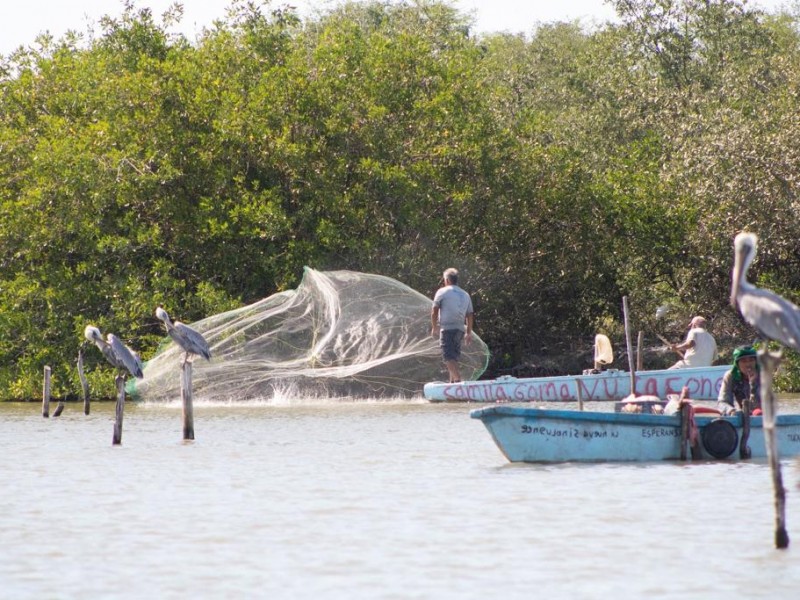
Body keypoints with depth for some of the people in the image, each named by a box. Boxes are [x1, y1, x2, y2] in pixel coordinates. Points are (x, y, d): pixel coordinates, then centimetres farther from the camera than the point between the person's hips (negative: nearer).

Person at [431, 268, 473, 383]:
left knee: (448, 356, -10)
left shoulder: (442, 292, 0)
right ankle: (452, 382, 15)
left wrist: (434, 327, 9)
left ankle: (457, 378, -26)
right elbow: (469, 315, 16)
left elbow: (434, 312, -1)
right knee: (454, 357, 15)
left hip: (447, 328, -6)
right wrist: (469, 333, 20)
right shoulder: (465, 295, 17)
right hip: (460, 329, 6)